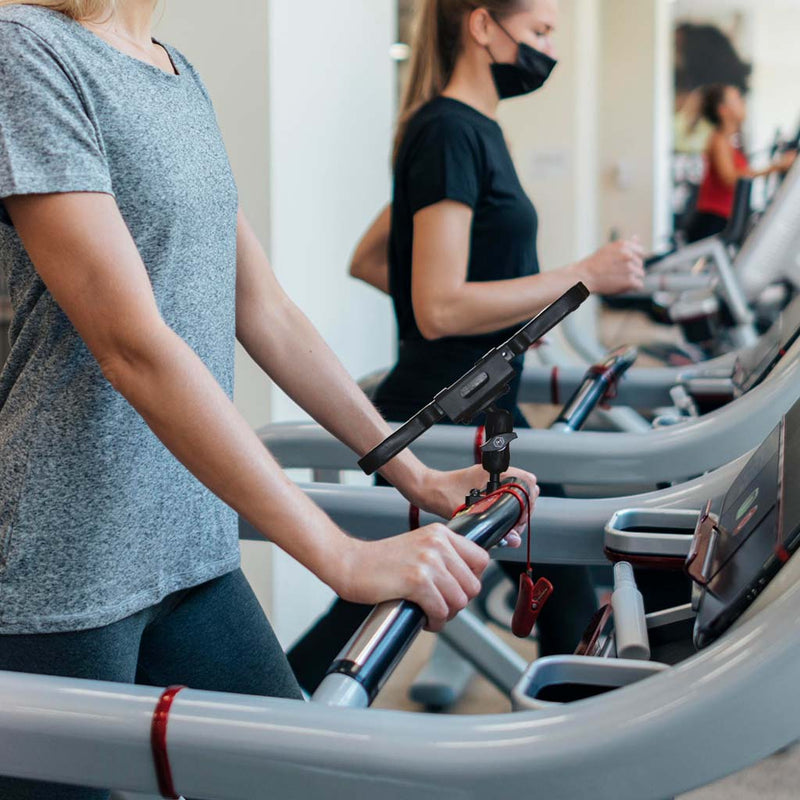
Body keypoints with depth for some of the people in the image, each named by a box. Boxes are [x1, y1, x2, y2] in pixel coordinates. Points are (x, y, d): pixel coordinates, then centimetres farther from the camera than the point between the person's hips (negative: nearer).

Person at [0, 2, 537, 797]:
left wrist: (418, 480, 9)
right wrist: (343, 558, -27)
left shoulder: (181, 77, 10)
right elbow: (134, 345, -24)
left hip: (190, 548, 8)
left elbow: (265, 313, 12)